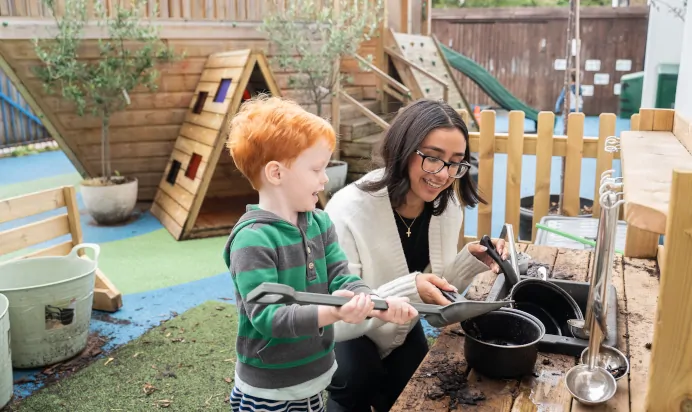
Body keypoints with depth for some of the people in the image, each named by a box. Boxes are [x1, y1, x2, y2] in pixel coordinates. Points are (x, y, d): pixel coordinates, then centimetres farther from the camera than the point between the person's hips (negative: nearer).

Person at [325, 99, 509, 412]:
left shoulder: (447, 206, -13)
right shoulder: (349, 211, -33)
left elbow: (435, 293, -4)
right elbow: (336, 321, -33)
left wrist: (470, 262, -22)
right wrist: (406, 291, -46)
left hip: (401, 334, 6)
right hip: (345, 339, -5)